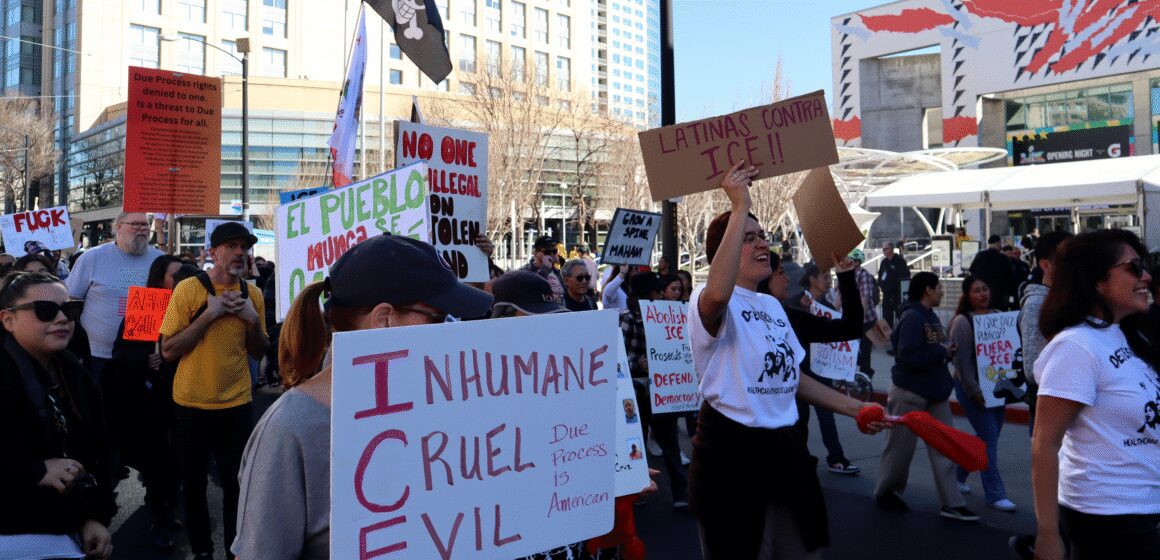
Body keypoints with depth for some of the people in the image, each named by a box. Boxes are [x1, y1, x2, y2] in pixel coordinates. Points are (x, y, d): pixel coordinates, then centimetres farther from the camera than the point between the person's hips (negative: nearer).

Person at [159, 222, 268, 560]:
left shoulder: (253, 293, 2)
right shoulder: (188, 290, -10)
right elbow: (168, 351, -12)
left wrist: (252, 319, -10)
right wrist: (209, 314, -20)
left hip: (237, 404, 2)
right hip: (193, 404, -2)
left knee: (237, 481, 7)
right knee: (194, 481, 12)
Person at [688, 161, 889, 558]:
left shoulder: (773, 306, 15)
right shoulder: (708, 302, -12)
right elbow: (719, 294, -40)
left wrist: (854, 408, 20)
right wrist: (740, 207, -35)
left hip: (784, 445, 8)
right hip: (731, 447, -8)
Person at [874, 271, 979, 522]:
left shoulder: (931, 316, 10)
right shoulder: (911, 317, -19)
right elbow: (908, 355, -29)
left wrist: (948, 350, -3)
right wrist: (942, 352, -18)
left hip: (935, 391, 9)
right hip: (909, 392, -9)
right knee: (901, 446, 5)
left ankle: (951, 503, 11)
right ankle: (885, 492, 25)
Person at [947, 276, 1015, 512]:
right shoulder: (962, 322, -11)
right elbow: (962, 361, -14)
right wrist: (975, 392, -17)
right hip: (973, 388, -7)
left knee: (985, 438, 13)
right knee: (989, 439, -5)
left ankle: (958, 474, 32)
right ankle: (995, 494, 4)